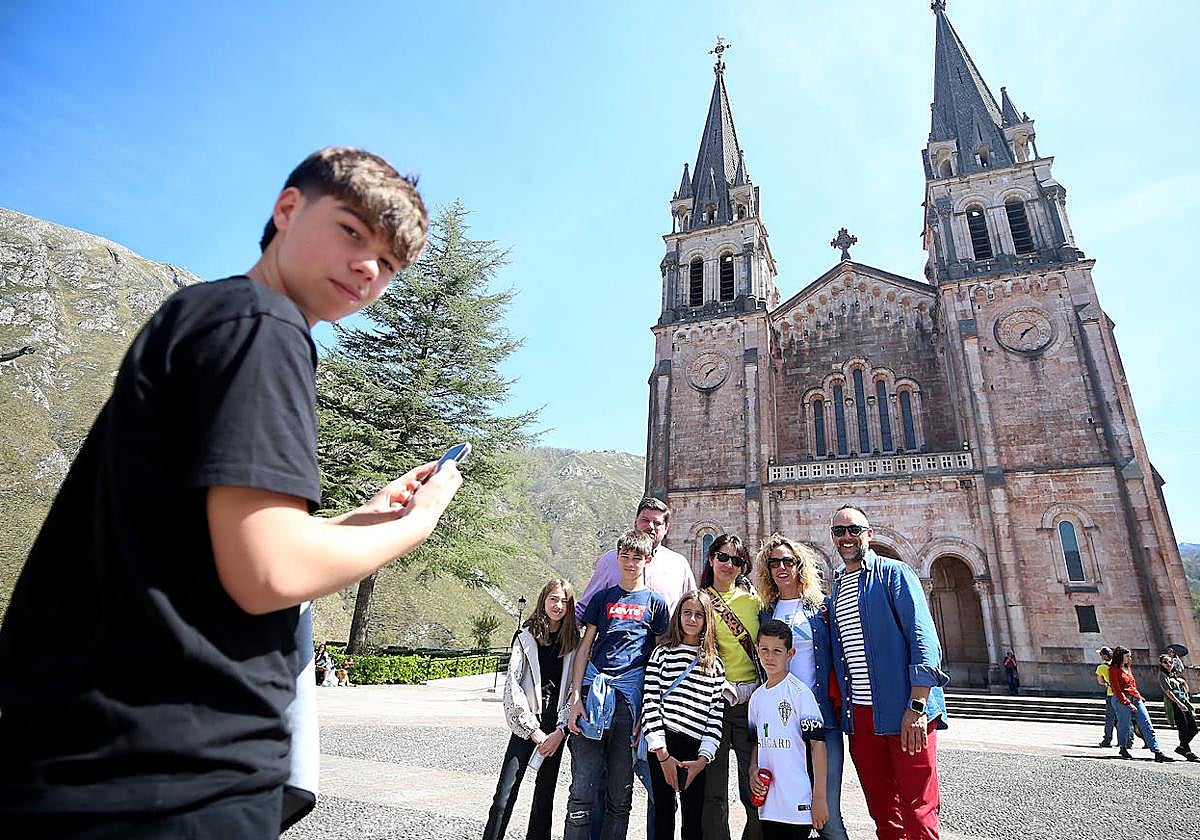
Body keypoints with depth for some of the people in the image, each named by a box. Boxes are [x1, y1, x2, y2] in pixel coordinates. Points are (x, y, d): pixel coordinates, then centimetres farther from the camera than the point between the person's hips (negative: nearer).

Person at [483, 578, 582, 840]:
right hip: (527, 725, -2)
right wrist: (534, 731, -9)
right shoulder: (526, 637, -1)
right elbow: (512, 685, -6)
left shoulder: (575, 642, 4)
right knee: (505, 795, -7)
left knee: (545, 793, 9)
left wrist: (560, 731, -7)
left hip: (557, 727, 2)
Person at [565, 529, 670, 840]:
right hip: (594, 694, 1)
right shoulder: (602, 598, 11)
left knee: (621, 793, 9)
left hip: (631, 698, 0)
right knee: (583, 786, -1)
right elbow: (584, 649, 10)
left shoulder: (655, 602, 8)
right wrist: (576, 697, 0)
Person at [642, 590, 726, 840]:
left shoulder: (715, 663, 9)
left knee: (694, 820, 2)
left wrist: (702, 760, -5)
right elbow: (649, 704, -3)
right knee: (663, 813, 5)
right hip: (663, 746, -1)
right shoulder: (663, 653, 4)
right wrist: (663, 755, -9)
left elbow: (716, 714, 5)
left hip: (696, 750, 1)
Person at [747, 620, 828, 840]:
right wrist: (753, 770, -1)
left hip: (798, 804, -5)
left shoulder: (800, 692, -11)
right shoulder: (756, 697, 8)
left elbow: (817, 744, -12)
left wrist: (819, 798, -14)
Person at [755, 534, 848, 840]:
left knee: (827, 812, -1)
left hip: (822, 715, -2)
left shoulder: (821, 608, 5)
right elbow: (762, 660, 14)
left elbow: (837, 657, 6)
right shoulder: (765, 613, 10)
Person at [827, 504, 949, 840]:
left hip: (904, 712, -6)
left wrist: (917, 707, -19)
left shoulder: (893, 574, -4)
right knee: (881, 809, 15)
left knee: (918, 810, 0)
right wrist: (839, 702, 9)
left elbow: (923, 638, -12)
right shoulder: (835, 589, 14)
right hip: (859, 715, 6)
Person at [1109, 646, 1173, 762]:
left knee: (1147, 725, -2)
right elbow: (1117, 690, -13)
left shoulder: (1128, 668, 18)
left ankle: (1157, 752, -5)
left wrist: (1138, 696, 13)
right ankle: (1123, 748, 18)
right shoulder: (1113, 670, -8)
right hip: (1122, 701, -8)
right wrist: (1128, 703, -17)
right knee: (1125, 726, 0)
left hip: (1135, 699, 8)